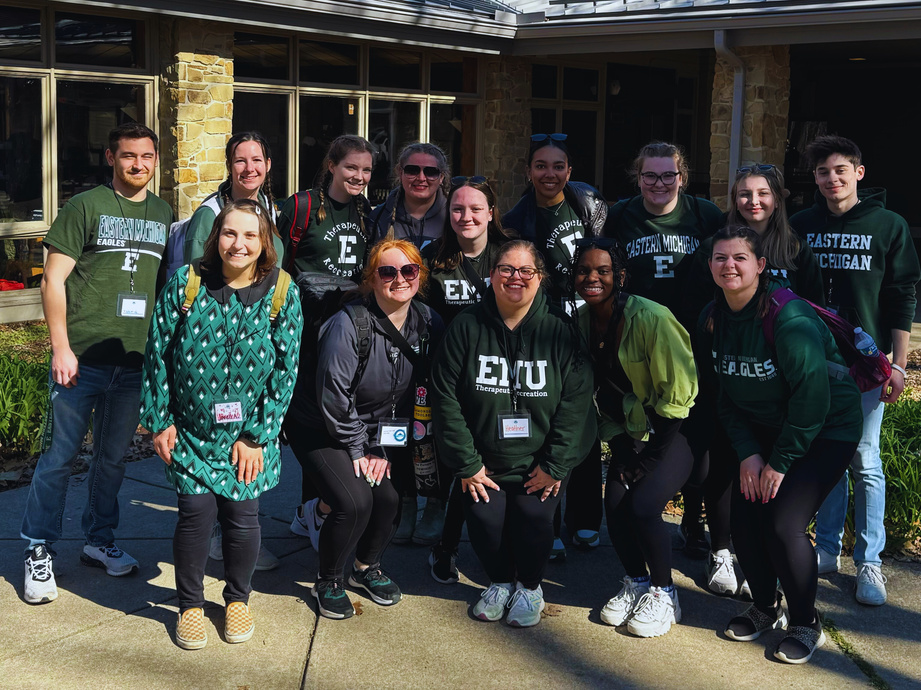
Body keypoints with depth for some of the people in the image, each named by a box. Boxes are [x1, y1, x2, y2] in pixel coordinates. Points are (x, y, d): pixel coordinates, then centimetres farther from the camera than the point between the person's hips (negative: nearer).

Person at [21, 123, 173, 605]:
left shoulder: (162, 214, 12)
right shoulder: (85, 207, -3)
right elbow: (53, 279, -6)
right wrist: (61, 348, -12)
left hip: (134, 360, 4)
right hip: (82, 357, -4)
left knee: (113, 457, 14)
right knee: (61, 455, 2)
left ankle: (100, 542, 29)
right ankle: (39, 551, 14)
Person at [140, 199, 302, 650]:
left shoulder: (281, 293, -7)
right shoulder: (185, 283, -7)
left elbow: (285, 370, -5)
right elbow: (158, 353, -1)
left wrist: (257, 437, -7)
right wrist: (159, 422, 0)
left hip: (248, 432, 0)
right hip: (190, 428, 0)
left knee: (242, 512, -1)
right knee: (197, 509, -8)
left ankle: (238, 597, 27)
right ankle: (190, 604, 16)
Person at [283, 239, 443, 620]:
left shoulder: (429, 324, -9)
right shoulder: (349, 324, -24)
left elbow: (415, 395, -3)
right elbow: (334, 395, -20)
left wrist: (382, 451, -6)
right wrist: (357, 450, -13)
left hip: (381, 434, 5)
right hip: (319, 428, -5)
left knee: (389, 496, -11)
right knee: (354, 501, -21)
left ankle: (367, 567, 21)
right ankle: (328, 582, 6)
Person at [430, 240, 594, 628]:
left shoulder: (559, 330, -6)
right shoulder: (467, 327, -5)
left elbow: (576, 402, -6)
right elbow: (446, 398, -5)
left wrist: (555, 466, -10)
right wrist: (466, 464, -8)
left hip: (539, 464, -1)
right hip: (485, 462, 1)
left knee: (534, 518, -19)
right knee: (484, 519, -16)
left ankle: (530, 586, 13)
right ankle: (500, 581, 17)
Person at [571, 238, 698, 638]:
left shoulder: (651, 318, -24)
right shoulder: (583, 321, -3)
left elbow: (678, 393, -20)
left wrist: (650, 456, -15)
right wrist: (618, 446, -1)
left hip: (672, 433, -6)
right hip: (629, 434, 6)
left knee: (642, 505, -20)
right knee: (615, 503, -9)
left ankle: (663, 594, 3)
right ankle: (636, 583, 16)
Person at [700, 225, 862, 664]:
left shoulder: (788, 316, -26)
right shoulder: (712, 319, -3)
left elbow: (812, 396, -25)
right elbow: (726, 396, 3)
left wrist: (780, 462, -19)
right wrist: (747, 453, -6)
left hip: (826, 428, -6)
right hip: (762, 428, 6)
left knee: (783, 522, -16)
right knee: (744, 517, -3)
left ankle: (806, 624, 7)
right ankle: (765, 607, 23)